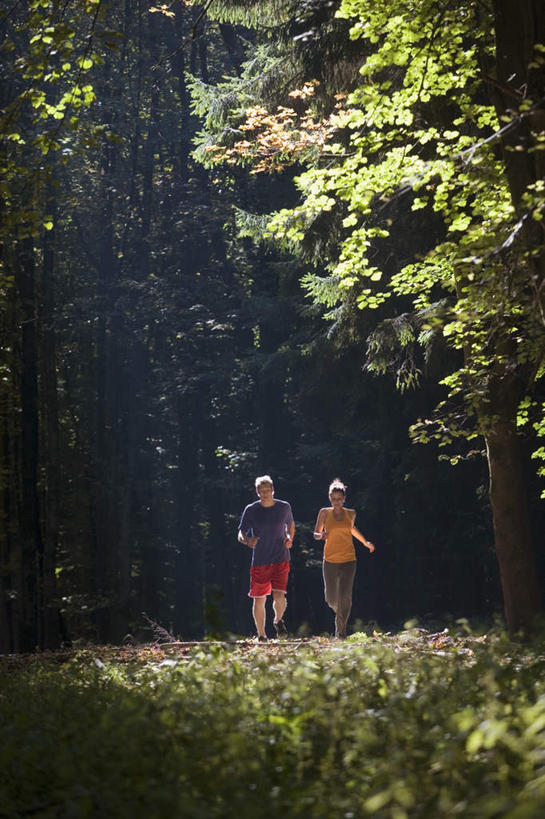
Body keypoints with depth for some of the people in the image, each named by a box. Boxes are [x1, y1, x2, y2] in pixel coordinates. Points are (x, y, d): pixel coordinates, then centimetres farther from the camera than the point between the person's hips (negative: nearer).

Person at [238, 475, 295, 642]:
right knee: (259, 600, 3)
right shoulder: (251, 510, -2)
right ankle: (261, 635, 21)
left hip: (281, 560, 0)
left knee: (279, 596, -16)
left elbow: (291, 525, 21)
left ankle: (278, 621, 16)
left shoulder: (284, 507, 3)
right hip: (259, 562, 0)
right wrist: (247, 541, -22)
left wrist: (290, 539, 0)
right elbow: (240, 534, 1)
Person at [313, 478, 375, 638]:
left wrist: (365, 542, 29)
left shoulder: (350, 514, 6)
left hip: (348, 560, 0)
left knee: (345, 596, -13)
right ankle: (339, 612, 38)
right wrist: (321, 535, -17)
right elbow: (316, 534, 6)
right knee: (331, 598, 4)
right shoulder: (325, 513, 1)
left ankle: (341, 630, -4)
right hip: (330, 560, 0)